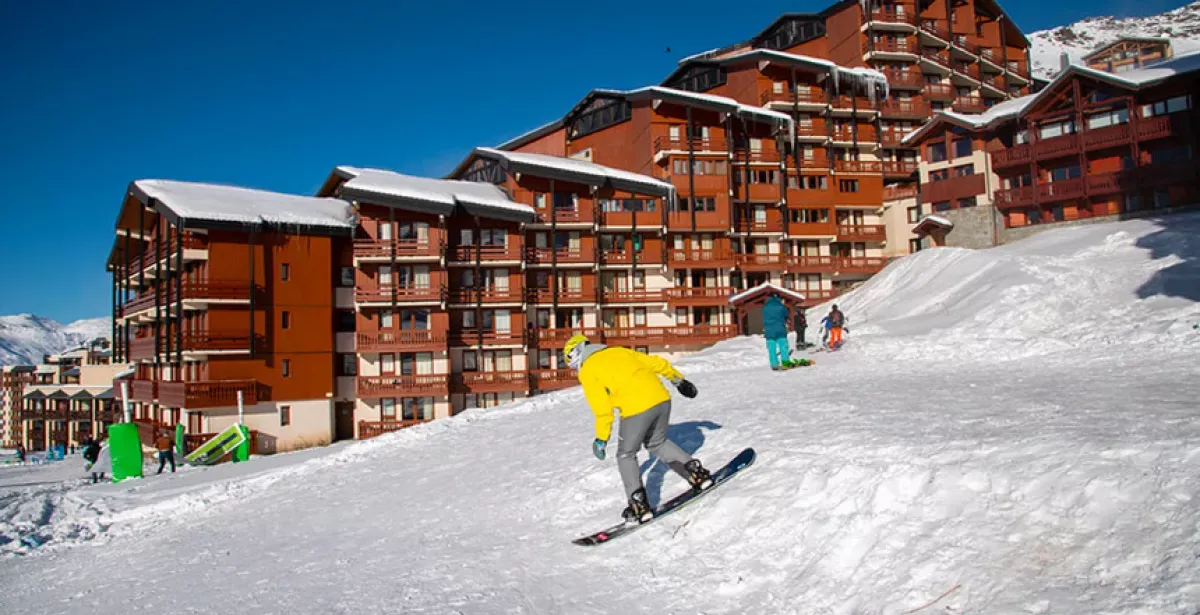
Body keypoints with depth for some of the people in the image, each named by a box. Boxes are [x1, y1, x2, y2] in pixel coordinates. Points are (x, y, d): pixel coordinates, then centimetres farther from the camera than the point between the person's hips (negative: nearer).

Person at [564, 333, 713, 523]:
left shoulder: (587, 371, 5)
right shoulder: (619, 351, 22)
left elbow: (601, 406, -2)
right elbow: (657, 363, 22)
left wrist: (601, 438, 7)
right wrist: (679, 380, 34)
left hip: (636, 408, -6)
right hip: (661, 398, 6)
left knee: (626, 455, 14)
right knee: (657, 444, 29)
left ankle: (639, 506, 9)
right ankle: (697, 472, 21)